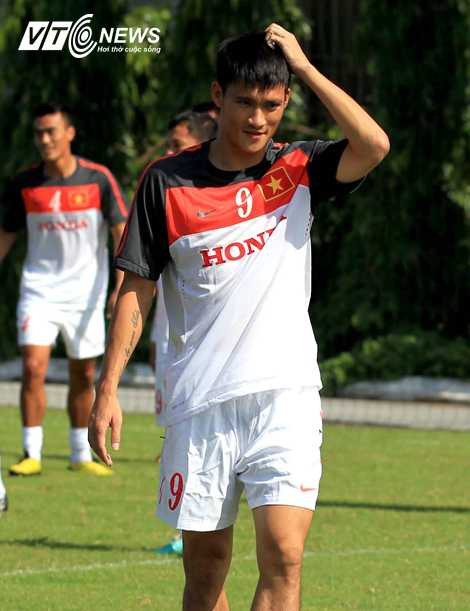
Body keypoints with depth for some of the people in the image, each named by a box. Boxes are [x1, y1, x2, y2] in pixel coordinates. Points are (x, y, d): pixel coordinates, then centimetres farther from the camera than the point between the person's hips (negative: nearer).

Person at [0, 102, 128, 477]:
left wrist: (121, 287, -14)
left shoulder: (98, 179, -6)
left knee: (84, 376, 8)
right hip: (39, 289, 0)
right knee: (33, 367, -14)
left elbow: (121, 232, -5)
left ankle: (81, 455, 22)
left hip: (86, 292, 0)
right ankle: (32, 454, -7)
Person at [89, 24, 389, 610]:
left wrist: (303, 65, -12)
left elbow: (373, 146, -15)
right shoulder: (167, 182, 1)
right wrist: (108, 389, -1)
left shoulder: (299, 169, 4)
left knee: (283, 559, -13)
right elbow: (136, 291, 5)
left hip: (285, 398, 0)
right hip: (199, 405, 0)